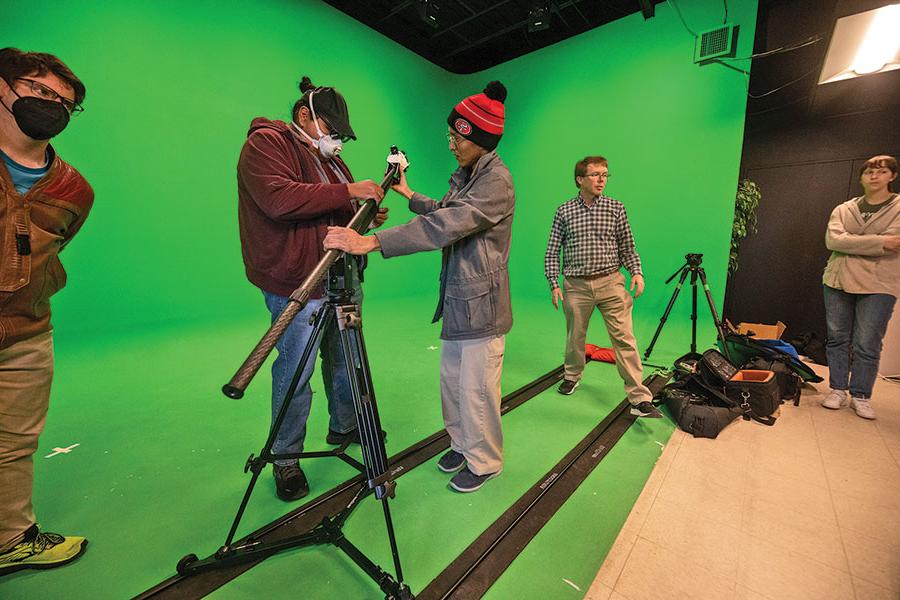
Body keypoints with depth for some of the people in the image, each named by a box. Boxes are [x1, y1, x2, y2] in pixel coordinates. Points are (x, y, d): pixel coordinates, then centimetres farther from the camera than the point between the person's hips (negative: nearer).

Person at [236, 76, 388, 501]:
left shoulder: (326, 157, 21)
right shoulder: (265, 143, -5)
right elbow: (280, 199, -23)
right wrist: (347, 192, -21)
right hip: (297, 287, -8)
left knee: (344, 359, 17)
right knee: (295, 373, -1)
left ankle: (344, 426, 37)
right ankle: (286, 459, 19)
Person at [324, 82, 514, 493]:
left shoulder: (496, 181, -17)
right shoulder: (465, 174, 14)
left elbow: (446, 225, -31)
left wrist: (371, 242, -35)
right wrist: (410, 195, 24)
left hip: (481, 304, -9)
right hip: (457, 300, 9)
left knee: (476, 390, 3)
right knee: (451, 380, 18)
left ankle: (484, 463, 27)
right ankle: (461, 445, 40)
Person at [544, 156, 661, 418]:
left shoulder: (616, 208, 4)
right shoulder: (564, 211, 2)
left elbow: (627, 248, 9)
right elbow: (552, 252, 3)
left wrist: (636, 272, -7)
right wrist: (554, 284, -4)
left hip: (611, 282, 0)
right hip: (576, 285, 0)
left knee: (624, 339, -4)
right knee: (574, 337, 13)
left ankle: (640, 399, 2)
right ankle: (572, 376, 38)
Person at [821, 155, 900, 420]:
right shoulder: (843, 209, 9)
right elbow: (832, 240, -9)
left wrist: (852, 243, -12)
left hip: (879, 286, -2)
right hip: (838, 281, 2)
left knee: (867, 345, 0)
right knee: (837, 338, 7)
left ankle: (861, 396, 14)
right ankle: (838, 390, 17)